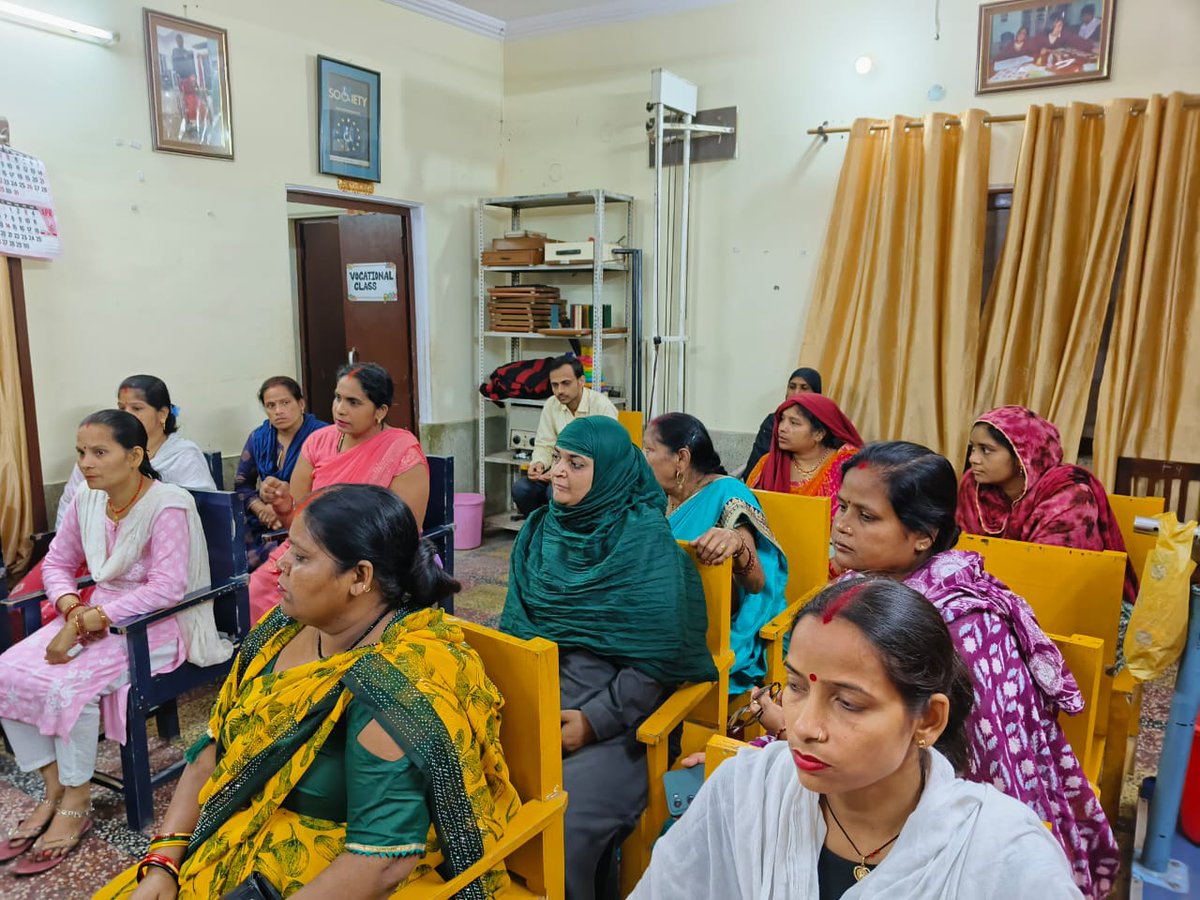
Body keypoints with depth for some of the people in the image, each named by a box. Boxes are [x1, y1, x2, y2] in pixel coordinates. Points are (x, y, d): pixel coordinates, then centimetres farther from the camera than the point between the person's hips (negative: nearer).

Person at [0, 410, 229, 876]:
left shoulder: (168, 505, -19)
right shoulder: (86, 501, 3)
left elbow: (167, 588, -25)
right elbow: (57, 562, 13)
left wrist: (87, 620, -28)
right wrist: (73, 610, -8)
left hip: (158, 624, -7)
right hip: (97, 614, 8)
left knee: (69, 683, -27)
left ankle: (76, 805, -6)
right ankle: (53, 790, 3)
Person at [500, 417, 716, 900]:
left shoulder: (648, 541, -8)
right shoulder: (539, 528, 8)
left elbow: (659, 656, -11)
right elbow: (514, 621, 11)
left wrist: (594, 720, -14)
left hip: (616, 715, -5)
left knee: (565, 822, -25)